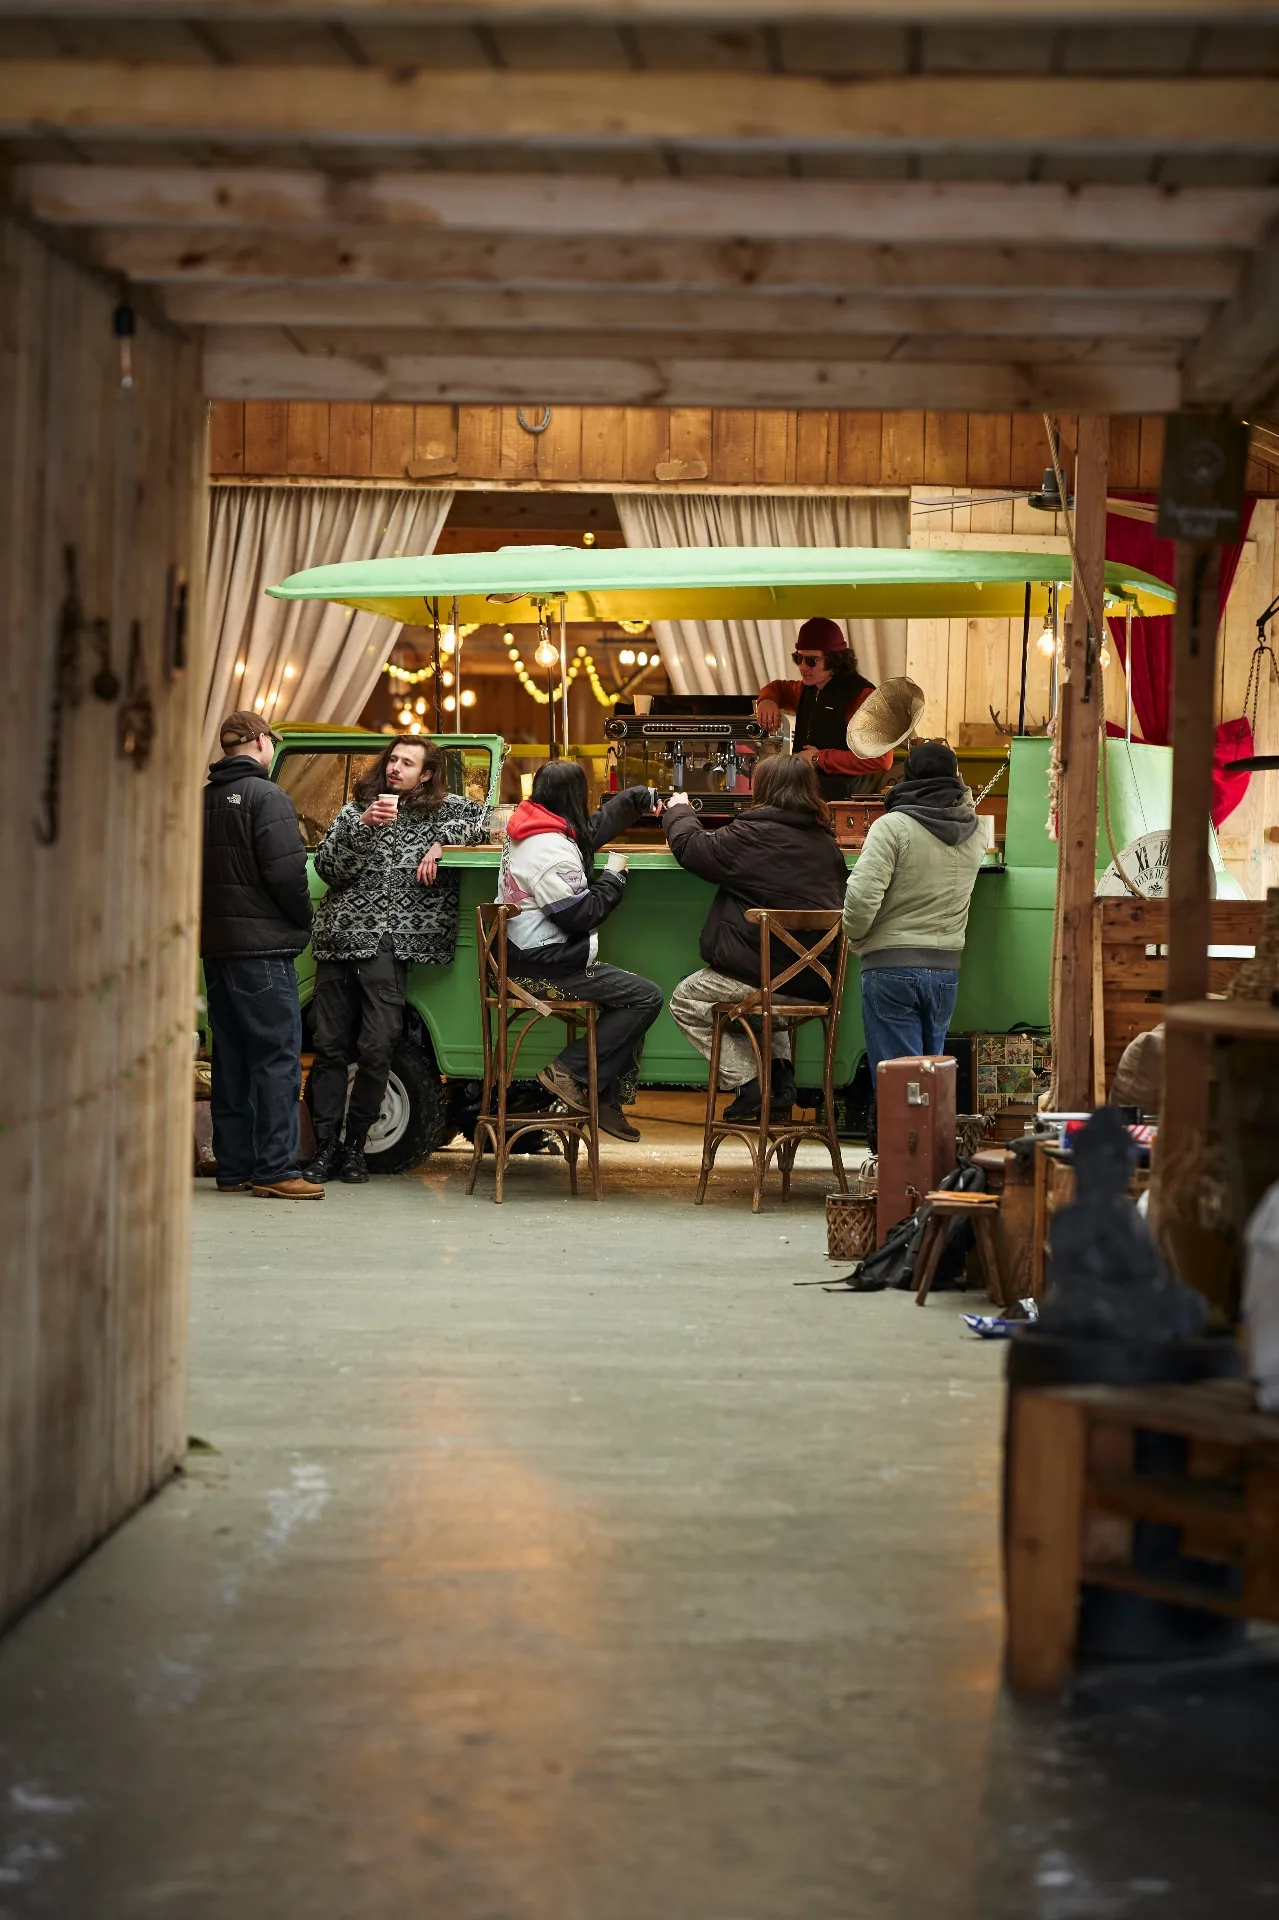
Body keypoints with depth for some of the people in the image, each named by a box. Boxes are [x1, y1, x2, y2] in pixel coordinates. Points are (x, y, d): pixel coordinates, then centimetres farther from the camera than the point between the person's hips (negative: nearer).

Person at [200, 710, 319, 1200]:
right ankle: (275, 1170, -9)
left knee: (231, 1059, 11)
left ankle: (233, 1167, 12)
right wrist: (304, 920, -3)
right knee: (276, 1057, -6)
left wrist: (210, 923, 15)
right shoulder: (266, 796, -10)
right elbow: (286, 872, -17)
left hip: (215, 945, 8)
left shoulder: (203, 800, 13)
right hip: (261, 947, -8)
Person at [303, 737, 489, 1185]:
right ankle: (325, 1146, 6)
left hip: (386, 944, -2)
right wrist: (364, 826, -10)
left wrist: (441, 841, -5)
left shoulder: (443, 809, 12)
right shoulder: (356, 808, 13)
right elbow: (327, 867, 3)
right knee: (330, 1045, 1)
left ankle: (353, 1145, 5)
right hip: (339, 938, 2)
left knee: (376, 1048, -8)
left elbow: (485, 819, 5)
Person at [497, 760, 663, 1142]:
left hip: (528, 956, 11)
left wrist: (643, 796, 36)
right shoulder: (550, 847, -21)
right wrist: (614, 876, -5)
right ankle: (570, 1073, -10)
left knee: (632, 993, 15)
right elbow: (582, 914, -20)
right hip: (542, 966, -11)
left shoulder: (532, 829, 11)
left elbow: (597, 826, 27)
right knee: (646, 997, -12)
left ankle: (607, 1098, 11)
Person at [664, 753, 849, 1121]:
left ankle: (750, 1083, 5)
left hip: (759, 975, -7)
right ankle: (781, 1073, 18)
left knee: (685, 1002, 17)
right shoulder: (826, 842, 7)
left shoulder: (752, 835, -12)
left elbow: (690, 847, 0)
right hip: (816, 984, 7)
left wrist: (678, 812, 22)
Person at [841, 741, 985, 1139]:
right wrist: (961, 793, 28)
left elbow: (863, 895, -18)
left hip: (891, 968, -5)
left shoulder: (892, 826, -11)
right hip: (946, 969, 5)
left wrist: (856, 937, -1)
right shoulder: (972, 833, 6)